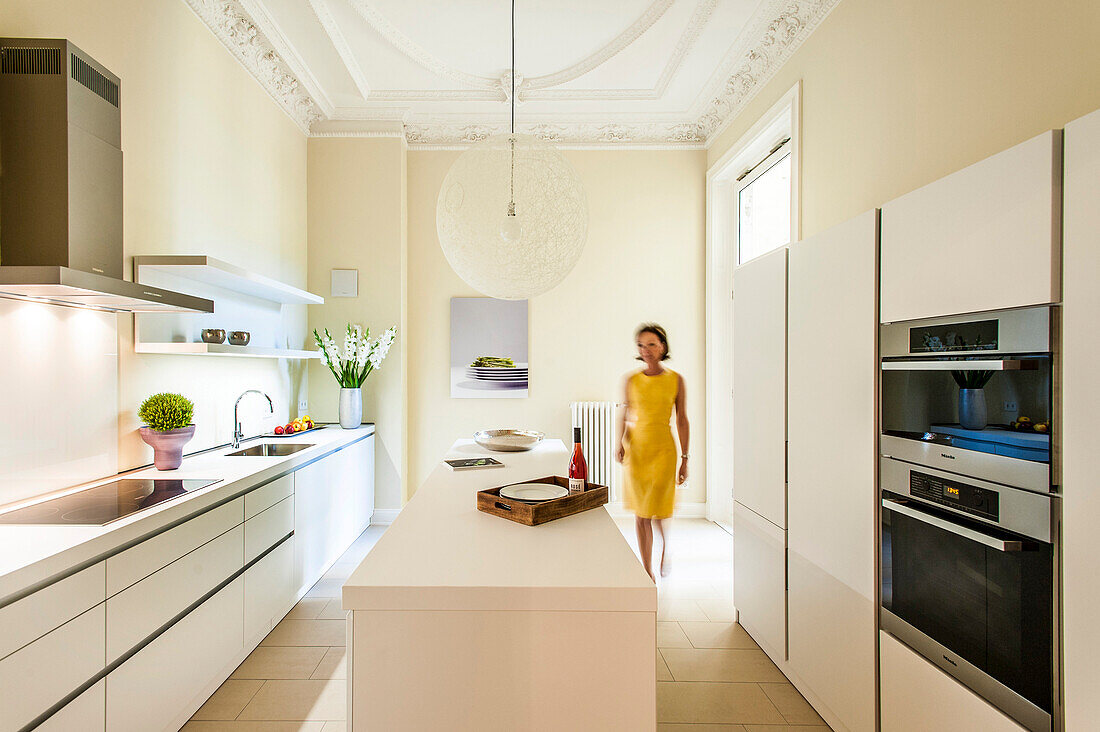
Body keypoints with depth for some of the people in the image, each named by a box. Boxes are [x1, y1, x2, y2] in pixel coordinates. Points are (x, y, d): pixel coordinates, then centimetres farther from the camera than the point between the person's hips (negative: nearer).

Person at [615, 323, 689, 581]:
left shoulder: (675, 380, 0)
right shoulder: (631, 381, 3)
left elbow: (682, 420, 1)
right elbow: (625, 416, 10)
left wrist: (684, 459, 0)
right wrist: (620, 444, -5)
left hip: (663, 450, -2)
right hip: (636, 449, 2)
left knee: (657, 514, -4)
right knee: (640, 515, 7)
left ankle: (665, 548, 32)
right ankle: (648, 572, 25)